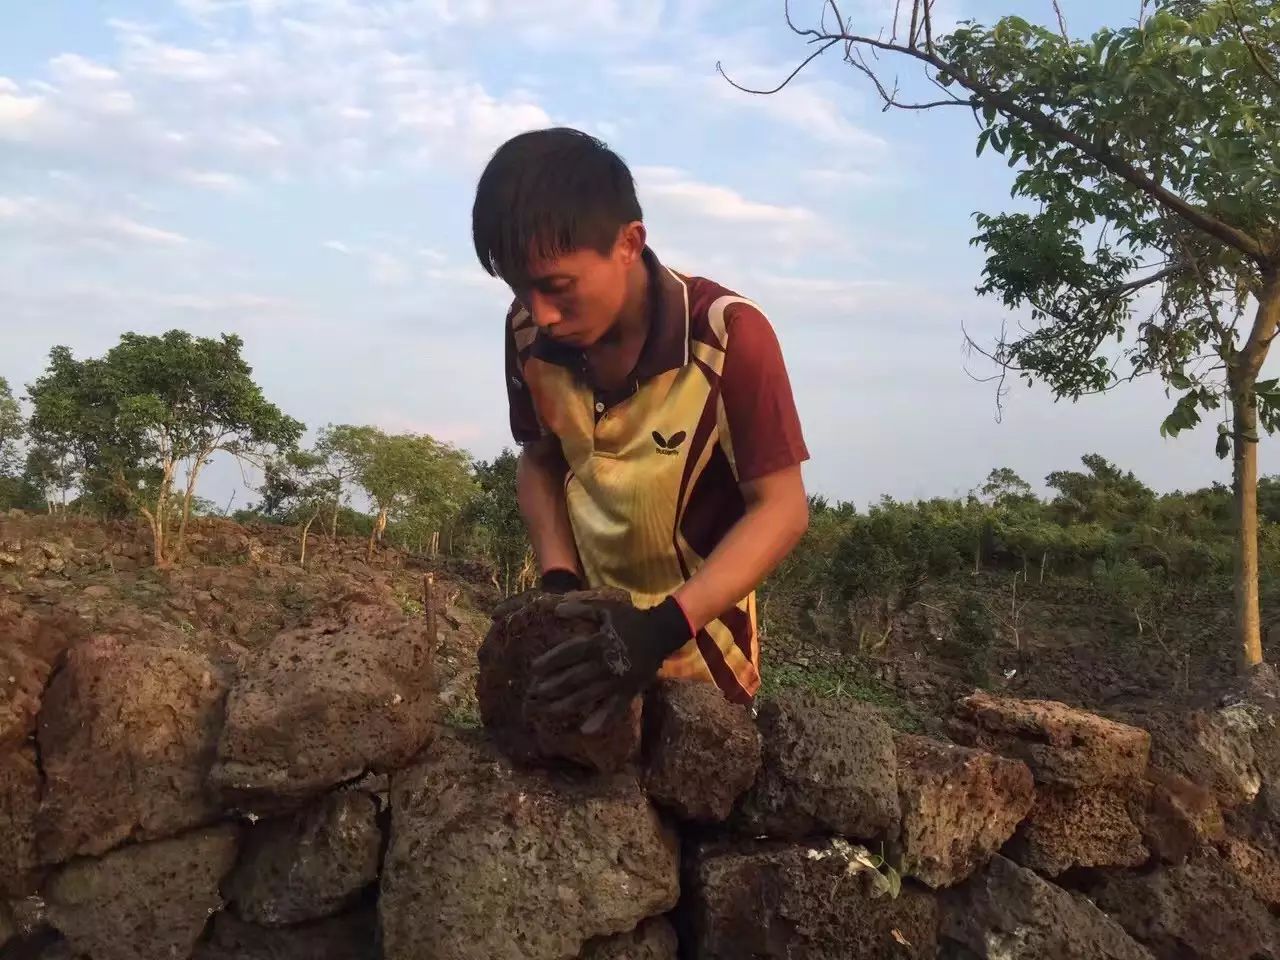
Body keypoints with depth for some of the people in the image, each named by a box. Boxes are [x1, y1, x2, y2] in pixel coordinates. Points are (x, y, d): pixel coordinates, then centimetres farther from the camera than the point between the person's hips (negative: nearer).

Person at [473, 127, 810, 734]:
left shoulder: (729, 337, -27)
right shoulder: (530, 333, -14)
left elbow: (780, 508, -23)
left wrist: (665, 628, -34)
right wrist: (558, 584, -12)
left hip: (698, 634, -3)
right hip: (590, 621, 4)